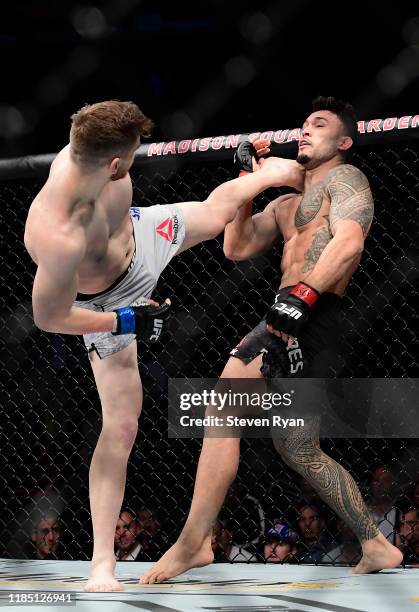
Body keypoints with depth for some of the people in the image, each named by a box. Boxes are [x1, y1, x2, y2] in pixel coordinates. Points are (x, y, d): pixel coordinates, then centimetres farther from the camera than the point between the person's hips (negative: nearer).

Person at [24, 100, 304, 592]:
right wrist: (128, 321, -28)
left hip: (139, 233, 6)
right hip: (107, 300, -6)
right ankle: (102, 564, 2)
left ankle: (274, 173, 64)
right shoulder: (59, 238, -51)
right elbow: (48, 317, -36)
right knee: (120, 425, -5)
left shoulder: (80, 154, -33)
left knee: (215, 211, 28)